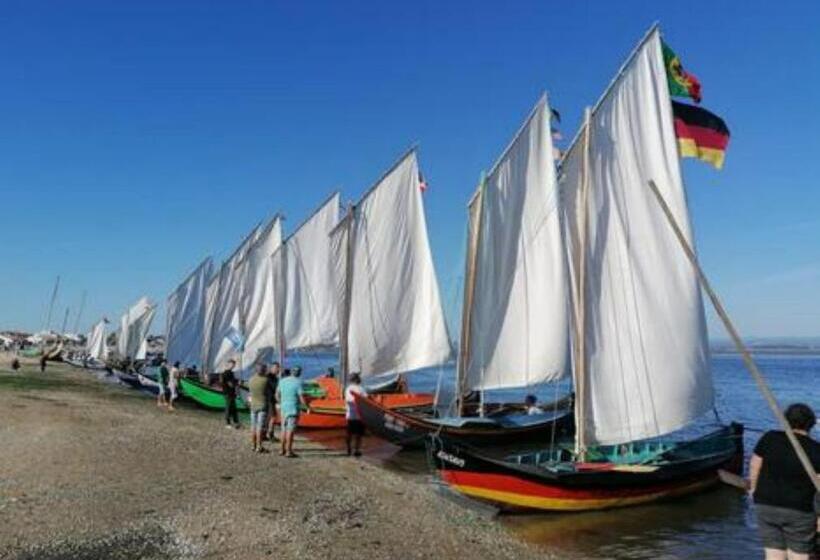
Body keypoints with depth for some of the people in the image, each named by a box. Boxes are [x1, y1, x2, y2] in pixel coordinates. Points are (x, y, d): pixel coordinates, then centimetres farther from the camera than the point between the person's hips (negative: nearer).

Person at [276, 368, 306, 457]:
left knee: (284, 429, 13)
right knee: (290, 430, -4)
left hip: (283, 408, 5)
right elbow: (301, 398, -15)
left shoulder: (282, 381, 4)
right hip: (293, 409, -5)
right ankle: (289, 451, -4)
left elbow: (277, 395, 14)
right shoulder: (298, 382, -12)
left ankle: (283, 449, 17)